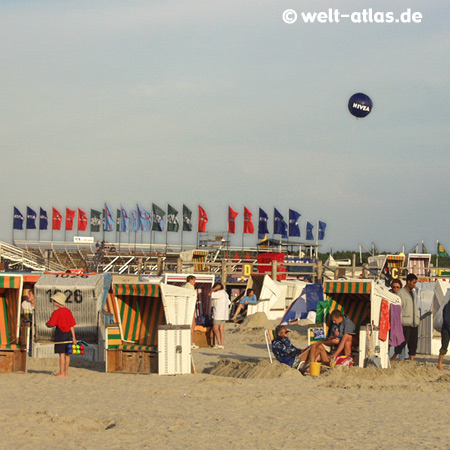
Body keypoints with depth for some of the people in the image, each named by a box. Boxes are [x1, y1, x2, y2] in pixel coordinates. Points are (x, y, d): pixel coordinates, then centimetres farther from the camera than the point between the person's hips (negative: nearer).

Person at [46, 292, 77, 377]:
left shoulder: (57, 312, -12)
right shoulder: (68, 311, 7)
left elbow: (51, 324, -15)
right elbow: (72, 325, 7)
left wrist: (47, 324, 9)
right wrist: (73, 337, 9)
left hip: (60, 333, -6)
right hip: (69, 333, 6)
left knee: (61, 354, -3)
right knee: (67, 354, 11)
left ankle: (61, 373, -1)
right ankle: (66, 372, 17)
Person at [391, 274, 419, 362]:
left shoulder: (414, 293, 18)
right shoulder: (400, 293, -3)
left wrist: (418, 319, 14)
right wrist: (399, 323, -12)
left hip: (414, 323, 6)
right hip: (405, 323, -6)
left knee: (413, 343, 3)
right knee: (403, 341, -9)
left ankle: (412, 359, 6)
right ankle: (394, 357, 3)